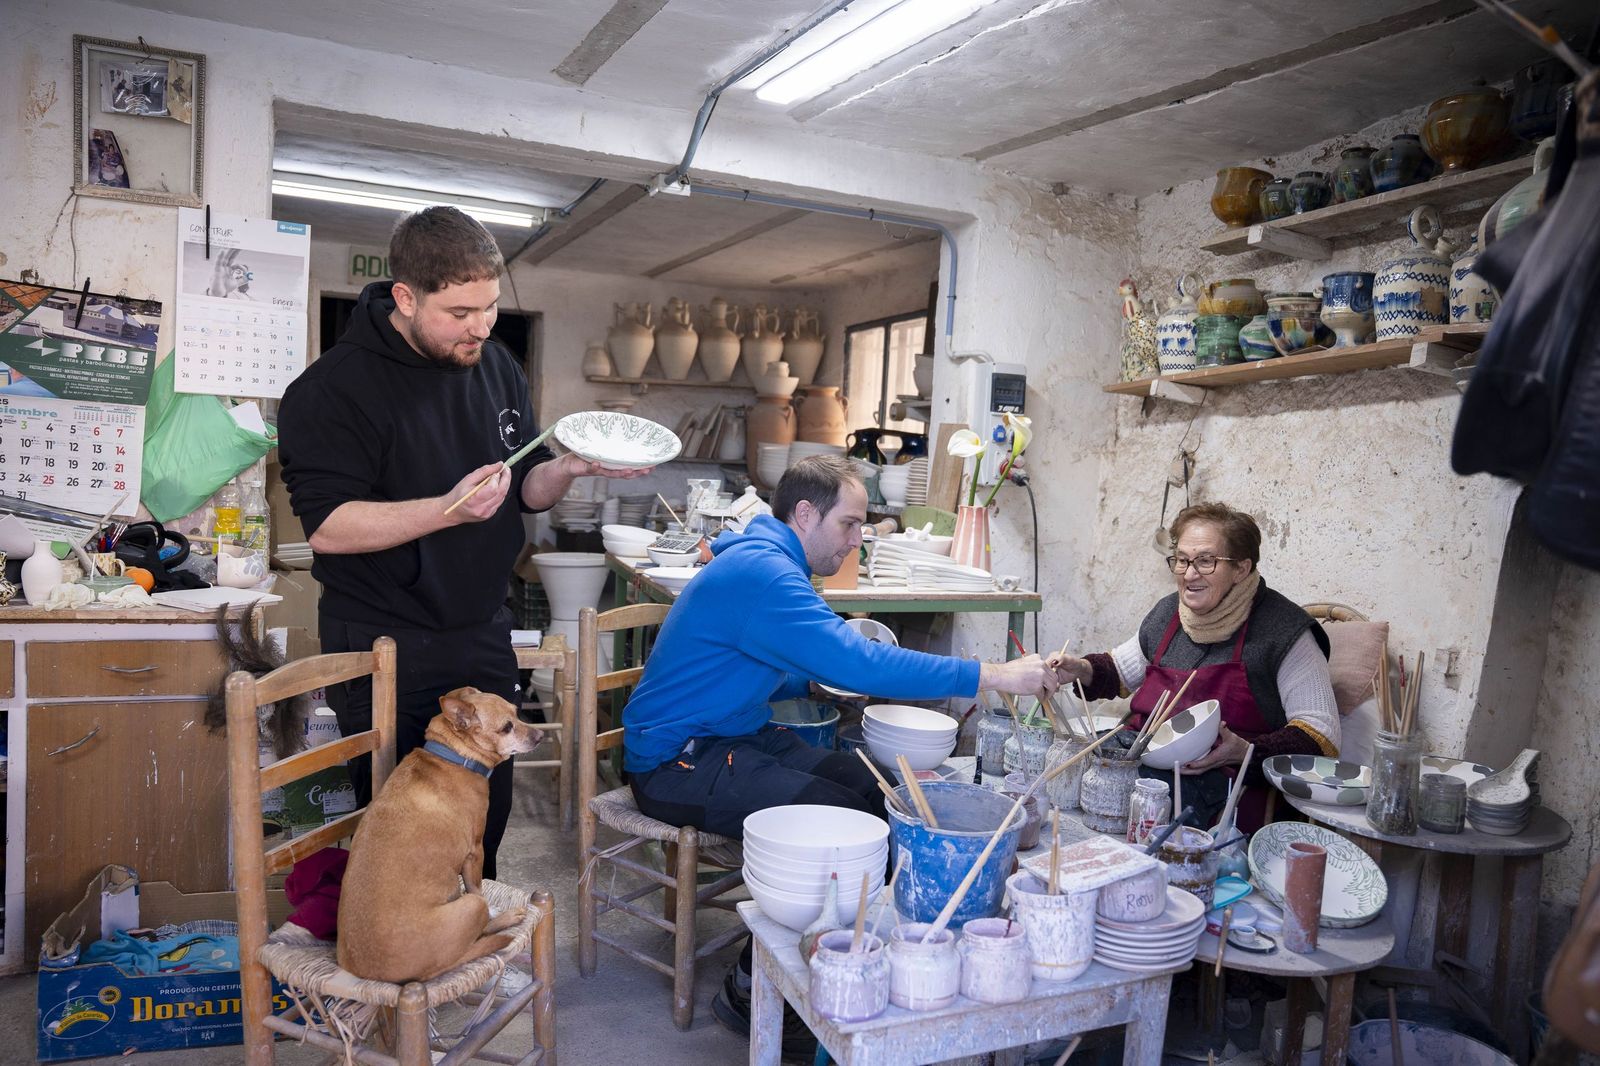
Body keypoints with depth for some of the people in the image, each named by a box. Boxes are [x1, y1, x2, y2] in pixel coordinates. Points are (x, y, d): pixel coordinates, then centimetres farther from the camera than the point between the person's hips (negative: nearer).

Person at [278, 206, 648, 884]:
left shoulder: (497, 368, 6)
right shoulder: (335, 387, -13)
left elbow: (526, 490, 11)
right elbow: (327, 527, -19)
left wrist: (569, 468, -11)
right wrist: (449, 509, -30)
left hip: (482, 638, 6)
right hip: (385, 649, -5)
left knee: (487, 820, 14)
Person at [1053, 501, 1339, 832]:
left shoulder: (1282, 630, -5)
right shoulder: (1167, 613, 14)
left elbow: (1321, 734, -8)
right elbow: (1122, 667, 34)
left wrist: (1247, 752, -24)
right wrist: (1083, 670, 12)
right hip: (1139, 765, 6)